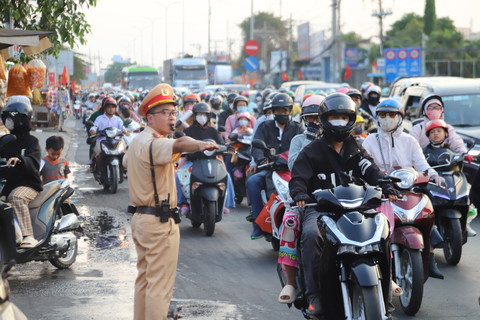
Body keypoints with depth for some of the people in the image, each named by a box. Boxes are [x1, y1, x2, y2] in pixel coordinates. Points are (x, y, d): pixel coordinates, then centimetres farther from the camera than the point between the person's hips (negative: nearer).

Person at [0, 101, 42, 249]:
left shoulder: (31, 141, 0)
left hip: (27, 183, -7)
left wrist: (19, 160, -38)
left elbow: (33, 163, -17)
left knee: (16, 197, -37)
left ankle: (29, 237, -42)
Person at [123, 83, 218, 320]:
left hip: (140, 218, 11)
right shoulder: (153, 143, -19)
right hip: (160, 222, -11)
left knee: (144, 279, 20)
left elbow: (126, 161, 36)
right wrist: (201, 144, -60)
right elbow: (178, 144, -42)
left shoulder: (137, 141, 14)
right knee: (160, 285, -8)